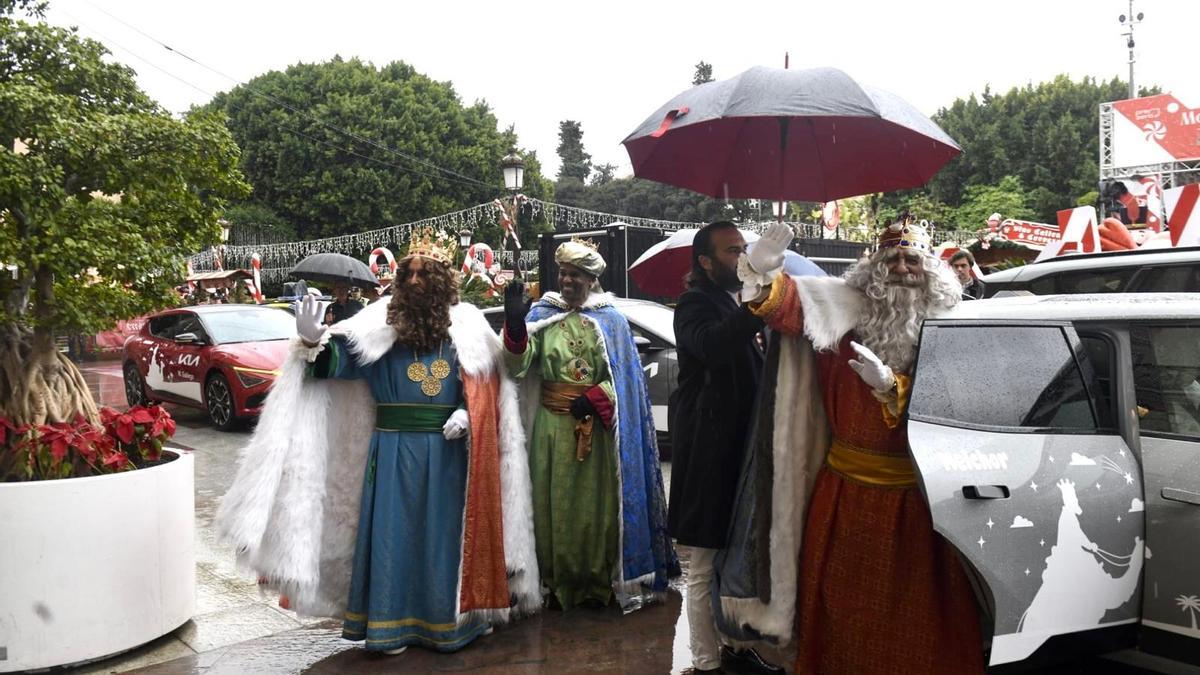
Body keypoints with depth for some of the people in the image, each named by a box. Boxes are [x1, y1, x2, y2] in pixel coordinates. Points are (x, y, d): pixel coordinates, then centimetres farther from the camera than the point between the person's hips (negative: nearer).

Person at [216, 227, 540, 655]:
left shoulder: (466, 324, 2)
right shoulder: (381, 321, 1)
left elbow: (487, 382, 5)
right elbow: (337, 358, -8)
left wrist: (466, 413, -11)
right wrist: (313, 341, -28)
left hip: (446, 451, 0)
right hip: (394, 449, 0)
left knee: (444, 533, 7)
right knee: (394, 531, 5)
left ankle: (446, 621, 20)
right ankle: (392, 623, 16)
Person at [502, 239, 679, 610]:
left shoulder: (612, 320, 4)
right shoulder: (542, 315, 4)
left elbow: (623, 376, 2)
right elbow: (519, 363, -11)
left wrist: (593, 399, -13)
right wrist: (514, 322, -28)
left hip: (597, 427, -1)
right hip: (553, 426, 1)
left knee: (596, 503, 5)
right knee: (556, 503, 5)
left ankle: (598, 583, 19)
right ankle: (559, 583, 18)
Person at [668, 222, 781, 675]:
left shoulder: (739, 303, 14)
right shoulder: (695, 305, -11)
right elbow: (711, 344, -35)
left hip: (742, 446, 9)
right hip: (709, 452, -9)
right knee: (706, 569, -1)